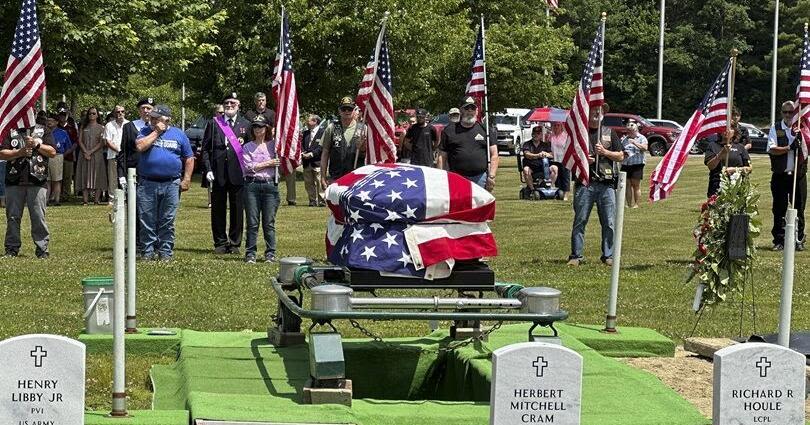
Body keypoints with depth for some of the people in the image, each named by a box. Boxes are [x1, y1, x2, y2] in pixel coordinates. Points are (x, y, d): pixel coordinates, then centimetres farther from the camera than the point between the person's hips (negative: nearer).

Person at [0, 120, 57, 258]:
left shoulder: (43, 131, 11)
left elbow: (52, 152, 4)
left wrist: (37, 145, -8)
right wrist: (20, 152, -10)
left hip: (37, 181, -1)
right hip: (14, 182, 1)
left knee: (38, 217, -3)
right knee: (12, 217, 5)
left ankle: (42, 249, 1)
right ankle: (12, 248, 12)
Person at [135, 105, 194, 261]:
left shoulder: (178, 134, 8)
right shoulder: (146, 132, 8)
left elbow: (189, 158, 11)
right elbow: (140, 146, -13)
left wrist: (186, 179, 2)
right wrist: (156, 132, -8)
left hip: (171, 184, 0)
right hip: (147, 184, 0)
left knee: (167, 221, 2)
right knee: (147, 220, 1)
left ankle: (165, 252, 9)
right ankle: (148, 251, 7)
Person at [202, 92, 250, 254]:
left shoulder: (245, 125, 9)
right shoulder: (214, 124, 8)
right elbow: (206, 148, 6)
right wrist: (208, 169, -4)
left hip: (238, 173, 0)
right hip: (218, 173, 0)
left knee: (237, 210, 2)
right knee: (218, 209, 4)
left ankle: (234, 244, 12)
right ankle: (220, 243, 14)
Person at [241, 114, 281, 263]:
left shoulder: (274, 144, 11)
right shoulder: (248, 147, 9)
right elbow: (248, 167, -2)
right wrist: (268, 164, -6)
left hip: (270, 185, 0)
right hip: (252, 185, 0)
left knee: (269, 223, 1)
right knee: (252, 223, 0)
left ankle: (270, 253, 6)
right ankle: (250, 253, 4)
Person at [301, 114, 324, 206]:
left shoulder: (322, 132, -5)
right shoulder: (306, 133, 18)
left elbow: (322, 147, -12)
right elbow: (302, 144, 18)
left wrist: (311, 154, -17)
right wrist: (302, 152, -3)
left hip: (317, 162, -7)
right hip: (307, 163, 7)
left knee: (319, 182, -6)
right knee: (308, 183, 8)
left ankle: (321, 201, -1)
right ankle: (312, 201, 14)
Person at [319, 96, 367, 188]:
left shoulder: (363, 129, 5)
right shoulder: (332, 128, 5)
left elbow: (367, 155, 6)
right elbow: (325, 154, 6)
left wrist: (362, 146, -16)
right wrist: (323, 177, 1)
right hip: (334, 178, 0)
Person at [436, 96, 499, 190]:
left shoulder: (485, 129, 11)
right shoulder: (449, 130, 11)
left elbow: (494, 155, 7)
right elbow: (442, 157, 9)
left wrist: (491, 177, -4)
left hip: (480, 179, 0)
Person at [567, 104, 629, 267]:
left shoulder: (609, 132, 13)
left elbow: (620, 156, 10)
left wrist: (605, 152, -6)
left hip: (606, 184, 1)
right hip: (584, 182, -1)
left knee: (609, 222, 0)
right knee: (580, 221, -2)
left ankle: (608, 255, 8)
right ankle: (576, 256, 2)